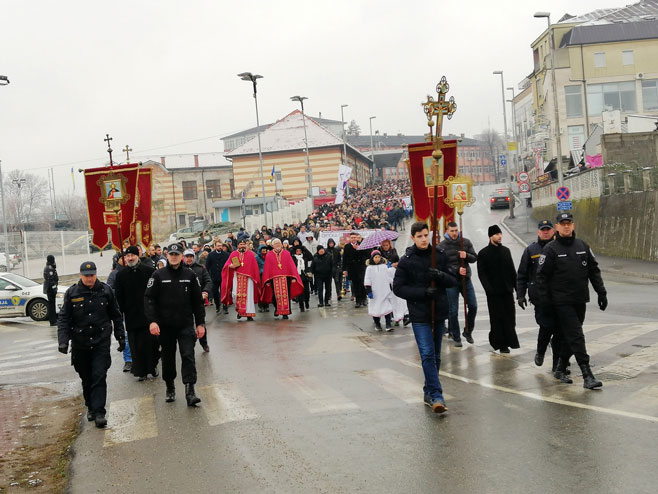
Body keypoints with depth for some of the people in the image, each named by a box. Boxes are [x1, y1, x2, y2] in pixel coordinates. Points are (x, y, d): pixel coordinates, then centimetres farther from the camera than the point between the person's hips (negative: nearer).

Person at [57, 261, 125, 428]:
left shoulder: (105, 290, 1)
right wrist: (63, 341, -11)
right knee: (86, 378, 11)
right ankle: (90, 407, 31)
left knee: (99, 376, -8)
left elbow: (116, 316, 10)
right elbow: (63, 318, 0)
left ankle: (99, 413, -8)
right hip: (80, 344, 1)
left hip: (101, 342, -1)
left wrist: (121, 337, 11)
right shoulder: (72, 293, -1)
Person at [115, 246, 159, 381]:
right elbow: (118, 297, 6)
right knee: (136, 346, 2)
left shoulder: (148, 271, 1)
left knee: (152, 342, 2)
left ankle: (153, 366, 20)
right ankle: (141, 371, 12)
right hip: (132, 316, 1)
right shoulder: (121, 275, 4)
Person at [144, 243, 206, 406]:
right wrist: (152, 321, -14)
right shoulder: (158, 275, 0)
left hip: (186, 325, 0)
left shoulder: (190, 275, 4)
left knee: (188, 356, -10)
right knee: (168, 358, 12)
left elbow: (197, 301, 8)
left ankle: (190, 391, -10)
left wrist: (200, 323, 5)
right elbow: (149, 299, -3)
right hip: (165, 325, 0)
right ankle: (170, 388, 29)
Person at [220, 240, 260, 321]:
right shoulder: (233, 254, 11)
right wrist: (231, 266, -15)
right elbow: (226, 265, 9)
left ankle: (249, 314, 0)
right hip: (237, 277, 1)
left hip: (248, 278, -1)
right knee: (235, 294, -12)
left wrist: (256, 279, 1)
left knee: (248, 295, -5)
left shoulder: (251, 254, 9)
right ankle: (239, 310, 13)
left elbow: (255, 267, 7)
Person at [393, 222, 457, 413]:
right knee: (427, 355, -13)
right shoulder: (406, 260, -5)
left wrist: (442, 276, -16)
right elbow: (398, 288, -4)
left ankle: (429, 392, 26)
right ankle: (436, 396, -13)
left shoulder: (440, 255, 4)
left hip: (439, 312, 4)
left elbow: (453, 281, 7)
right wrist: (423, 292, -16)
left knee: (435, 356, 12)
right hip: (419, 314, -4)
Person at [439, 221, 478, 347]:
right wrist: (457, 270, -20)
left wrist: (467, 255, -16)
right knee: (453, 311, 1)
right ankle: (456, 338, 14)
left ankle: (468, 332, 23)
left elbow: (475, 258, 5)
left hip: (466, 279, 3)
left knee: (473, 306, 2)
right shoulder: (442, 246, -5)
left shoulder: (466, 242, 5)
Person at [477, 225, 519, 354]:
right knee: (497, 319, -1)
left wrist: (516, 286, 9)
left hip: (507, 290, 4)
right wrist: (489, 289, -17)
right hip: (494, 292, -4)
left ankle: (509, 341, 14)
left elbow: (512, 270, 16)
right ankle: (500, 343, 7)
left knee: (510, 317, 3)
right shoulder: (483, 254, -2)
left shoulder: (506, 250, 13)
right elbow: (481, 274, -7)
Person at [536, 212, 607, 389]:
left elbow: (594, 271, 14)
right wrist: (545, 301, -10)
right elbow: (542, 276, -6)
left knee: (570, 337, 12)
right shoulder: (551, 249, -6)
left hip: (580, 301, 5)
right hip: (562, 302, -5)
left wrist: (601, 293, 9)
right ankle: (587, 376, -10)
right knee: (576, 337, -9)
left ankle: (560, 370, 26)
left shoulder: (583, 246, 9)